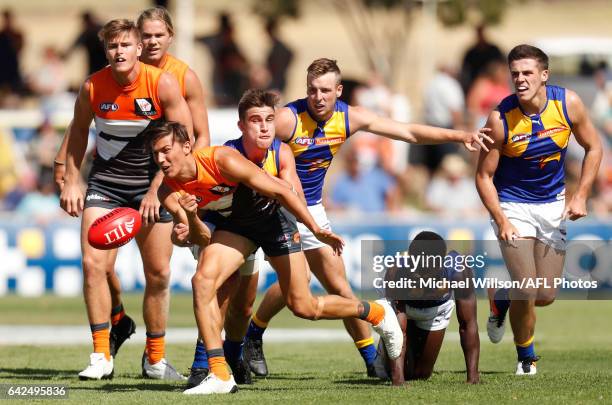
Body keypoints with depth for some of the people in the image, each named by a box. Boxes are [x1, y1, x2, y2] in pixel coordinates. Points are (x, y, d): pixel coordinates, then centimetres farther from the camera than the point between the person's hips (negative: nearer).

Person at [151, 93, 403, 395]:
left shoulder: (222, 160, -34)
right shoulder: (170, 194, -18)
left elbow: (281, 191, -26)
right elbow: (202, 239, -13)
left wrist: (315, 229, -25)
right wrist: (190, 218, -36)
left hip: (272, 217, -4)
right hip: (236, 224, 4)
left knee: (303, 307, 0)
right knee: (203, 279, -21)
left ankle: (377, 313, 27)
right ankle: (219, 375, -17)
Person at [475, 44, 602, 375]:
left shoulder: (568, 103, -13)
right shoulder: (501, 119, -21)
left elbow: (593, 148, 2)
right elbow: (484, 176, -12)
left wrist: (580, 197, -7)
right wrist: (502, 222, -21)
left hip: (553, 205, 3)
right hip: (513, 205, -3)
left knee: (545, 297, 4)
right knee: (526, 292, -12)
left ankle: (501, 299, 37)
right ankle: (526, 359, 15)